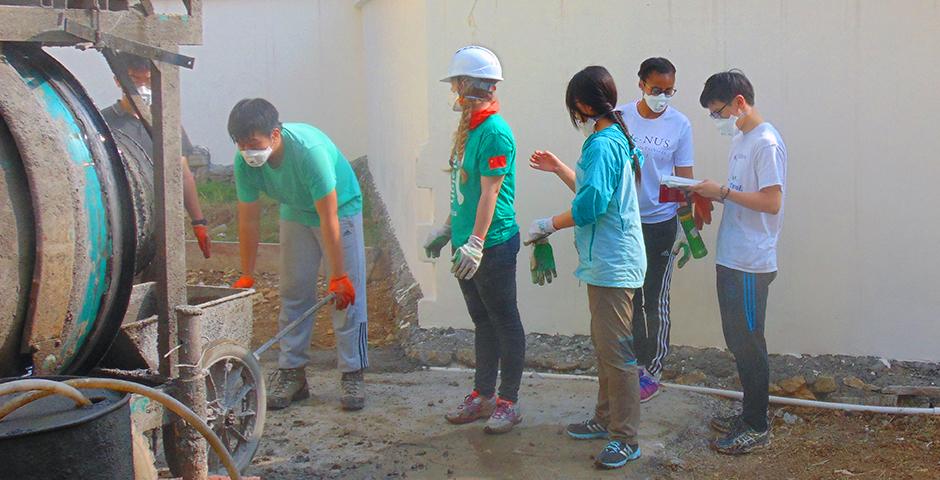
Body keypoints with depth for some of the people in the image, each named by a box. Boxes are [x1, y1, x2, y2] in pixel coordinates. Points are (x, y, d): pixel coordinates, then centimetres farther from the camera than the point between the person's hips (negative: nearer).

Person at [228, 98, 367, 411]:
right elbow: (248, 220, -12)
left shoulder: (309, 149, -38)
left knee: (348, 294, -8)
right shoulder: (245, 161, -22)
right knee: (293, 294, 4)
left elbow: (328, 219, -34)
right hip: (295, 214, 5)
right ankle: (292, 374, 12)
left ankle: (352, 376, -1)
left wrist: (337, 276, -31)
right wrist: (246, 277, -9)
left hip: (340, 209, -4)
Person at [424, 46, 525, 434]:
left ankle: (509, 401, 14)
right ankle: (483, 395, 27)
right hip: (466, 242, 10)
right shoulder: (468, 128, 11)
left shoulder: (494, 132, -17)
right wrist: (447, 229, 23)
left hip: (493, 244, -9)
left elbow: (490, 192, -22)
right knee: (482, 321, 16)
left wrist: (476, 243, -25)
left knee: (505, 322, 3)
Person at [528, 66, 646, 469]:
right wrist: (558, 168, 27)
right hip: (606, 261, 11)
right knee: (604, 345, 19)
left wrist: (548, 225, -14)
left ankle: (626, 438, 2)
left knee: (616, 350, -5)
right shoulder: (615, 137, 15)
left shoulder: (602, 144, -18)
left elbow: (591, 204, -26)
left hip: (612, 264, -11)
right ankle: (606, 419, 32)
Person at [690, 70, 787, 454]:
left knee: (748, 344, -1)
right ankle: (749, 414, 30)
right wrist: (712, 195, 3)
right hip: (732, 259, 9)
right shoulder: (741, 139, 14)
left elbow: (771, 202, -21)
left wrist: (723, 191, -17)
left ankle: (757, 428, 11)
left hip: (751, 264, -9)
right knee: (738, 340, 17)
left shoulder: (766, 143, -15)